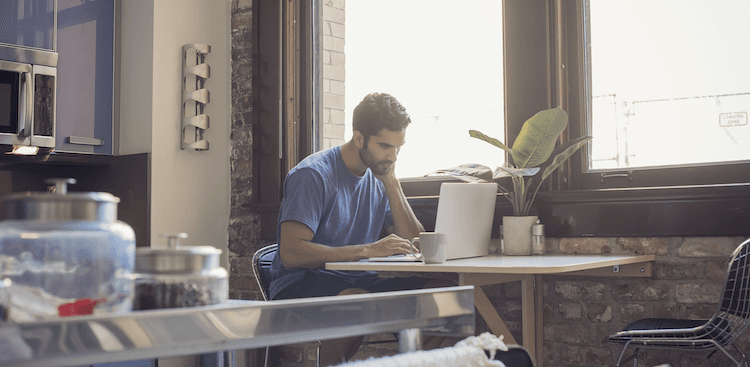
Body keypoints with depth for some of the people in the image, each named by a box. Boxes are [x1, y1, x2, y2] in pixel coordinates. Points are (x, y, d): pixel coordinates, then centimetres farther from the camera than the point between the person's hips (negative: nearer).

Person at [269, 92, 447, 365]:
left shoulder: (378, 178, 10)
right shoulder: (313, 174, -12)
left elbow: (413, 245, 3)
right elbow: (291, 253, -23)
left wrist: (392, 181, -3)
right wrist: (368, 250, -27)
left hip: (360, 281, 6)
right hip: (301, 284, -6)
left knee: (438, 288, -15)